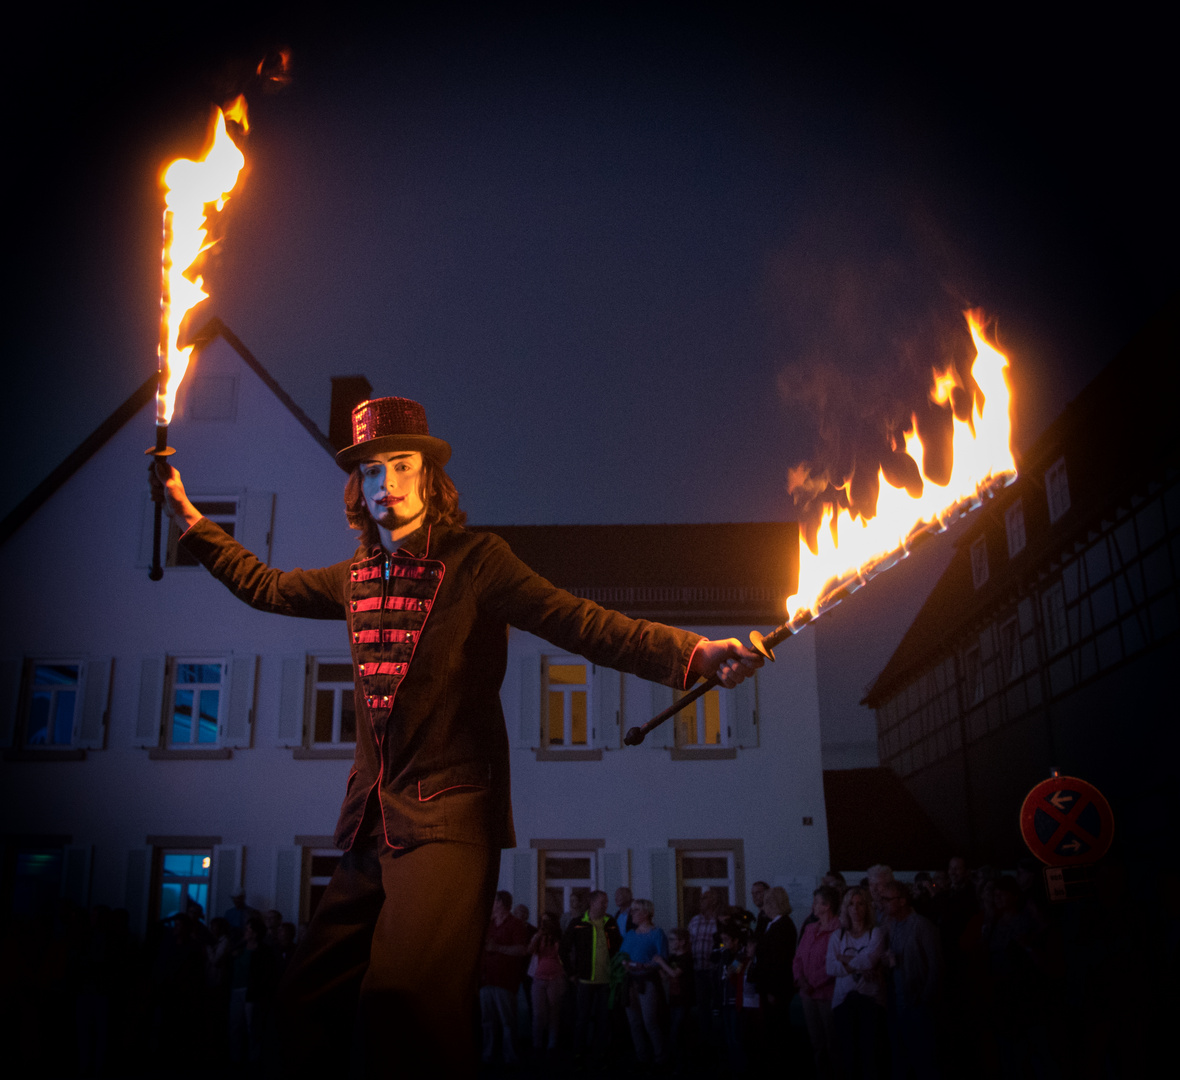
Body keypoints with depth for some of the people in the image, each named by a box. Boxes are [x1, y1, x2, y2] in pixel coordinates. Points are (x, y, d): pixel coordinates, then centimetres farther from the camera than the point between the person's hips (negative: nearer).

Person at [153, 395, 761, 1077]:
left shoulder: (475, 561, -5)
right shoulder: (357, 577, 14)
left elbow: (583, 624, -14)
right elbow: (265, 586, 30)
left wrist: (697, 652, -28)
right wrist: (187, 514, 33)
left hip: (449, 819, -6)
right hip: (372, 820, 7)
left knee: (403, 997, -24)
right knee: (308, 999, 8)